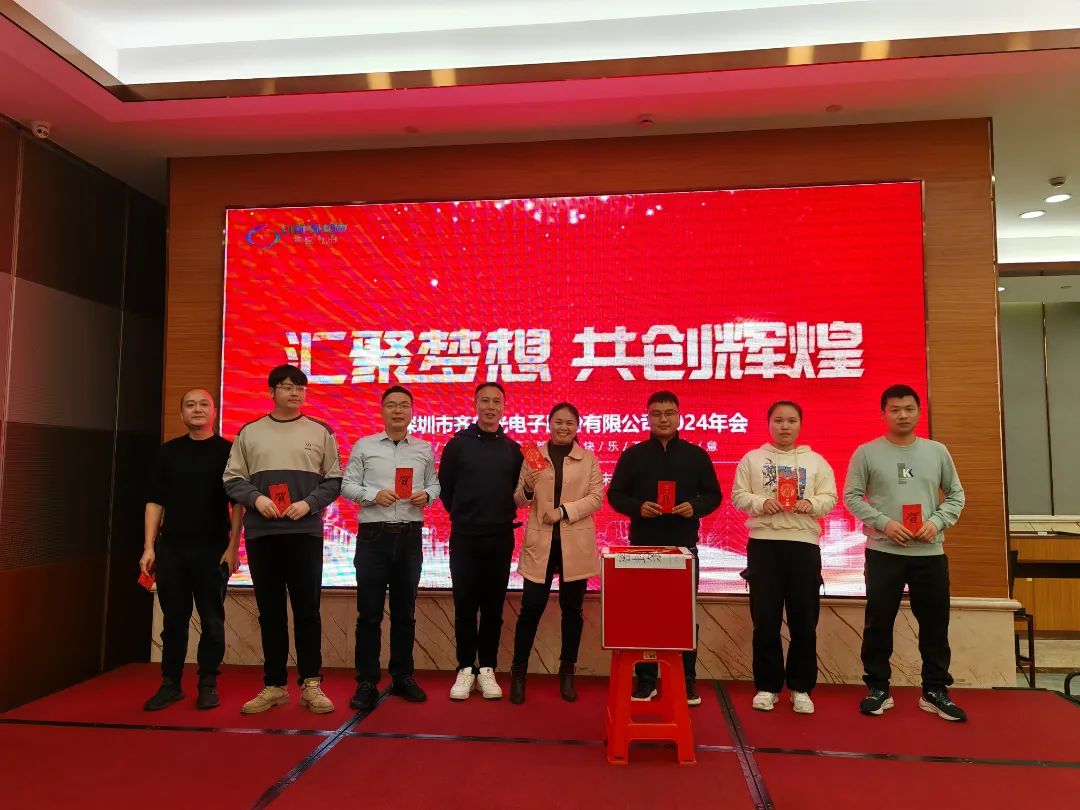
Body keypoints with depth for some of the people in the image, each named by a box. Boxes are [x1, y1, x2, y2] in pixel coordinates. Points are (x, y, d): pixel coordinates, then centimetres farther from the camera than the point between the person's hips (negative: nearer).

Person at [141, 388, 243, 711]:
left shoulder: (228, 451, 0)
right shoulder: (167, 452, 9)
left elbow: (238, 503, -2)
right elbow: (154, 502, 8)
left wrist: (233, 546, -9)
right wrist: (149, 547, 1)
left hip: (213, 549, -2)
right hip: (170, 548, 3)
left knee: (212, 620, 3)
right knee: (173, 619, 9)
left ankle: (208, 685, 14)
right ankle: (170, 684, 20)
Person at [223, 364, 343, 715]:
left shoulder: (320, 432, 7)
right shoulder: (249, 432, 10)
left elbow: (333, 480, 5)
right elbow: (233, 479, 7)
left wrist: (309, 503, -10)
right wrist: (256, 498, -10)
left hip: (305, 532, -1)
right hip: (261, 534, 1)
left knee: (307, 610, 1)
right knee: (270, 612, 8)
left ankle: (311, 684, 11)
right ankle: (274, 685, 19)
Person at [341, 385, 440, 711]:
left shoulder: (425, 449, 9)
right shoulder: (364, 446, 2)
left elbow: (435, 484, 12)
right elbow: (346, 485, 1)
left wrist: (427, 495, -9)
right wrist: (373, 495, -16)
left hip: (410, 537, 2)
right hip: (373, 536, -2)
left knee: (405, 611, 11)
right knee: (369, 612, 2)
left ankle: (403, 676, 23)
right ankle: (367, 682, 11)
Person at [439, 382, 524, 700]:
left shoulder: (512, 448, 7)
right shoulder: (457, 444, 0)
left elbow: (519, 491, 12)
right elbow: (444, 487, 4)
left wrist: (504, 516, -1)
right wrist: (463, 516, 8)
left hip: (500, 538, 2)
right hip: (464, 537, -2)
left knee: (493, 607, 7)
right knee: (465, 605, 3)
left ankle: (487, 670, 17)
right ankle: (466, 669, 15)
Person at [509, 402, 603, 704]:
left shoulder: (589, 459, 5)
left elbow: (596, 498, -3)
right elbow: (518, 499, 5)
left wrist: (564, 511, -15)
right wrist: (528, 490, -18)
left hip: (575, 543, 1)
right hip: (540, 542, 0)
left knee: (572, 608, 10)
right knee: (531, 607, -1)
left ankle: (567, 672, 25)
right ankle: (518, 672, 16)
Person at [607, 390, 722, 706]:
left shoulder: (696, 455, 6)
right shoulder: (633, 455, 4)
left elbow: (714, 495, 8)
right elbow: (615, 495, 4)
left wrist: (695, 507, -13)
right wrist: (638, 507, -16)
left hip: (684, 547, 0)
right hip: (643, 547, 0)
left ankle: (687, 679, 18)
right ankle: (646, 679, 16)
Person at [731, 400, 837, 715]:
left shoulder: (816, 461, 12)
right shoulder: (752, 459, 9)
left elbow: (830, 498, 7)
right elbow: (738, 496, 4)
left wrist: (811, 504, -14)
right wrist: (761, 503, -14)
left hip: (804, 544, 1)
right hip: (764, 543, -1)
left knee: (804, 621, 5)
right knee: (765, 620, 2)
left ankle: (801, 688, 18)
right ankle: (767, 686, 14)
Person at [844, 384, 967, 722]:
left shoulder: (937, 451, 8)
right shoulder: (866, 453, 0)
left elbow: (956, 495, 11)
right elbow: (851, 496, -2)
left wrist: (937, 522, -7)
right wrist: (884, 523, -14)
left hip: (930, 552, 3)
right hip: (883, 552, -2)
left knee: (935, 624, 8)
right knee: (879, 622, 3)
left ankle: (935, 691, 23)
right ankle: (878, 689, 17)